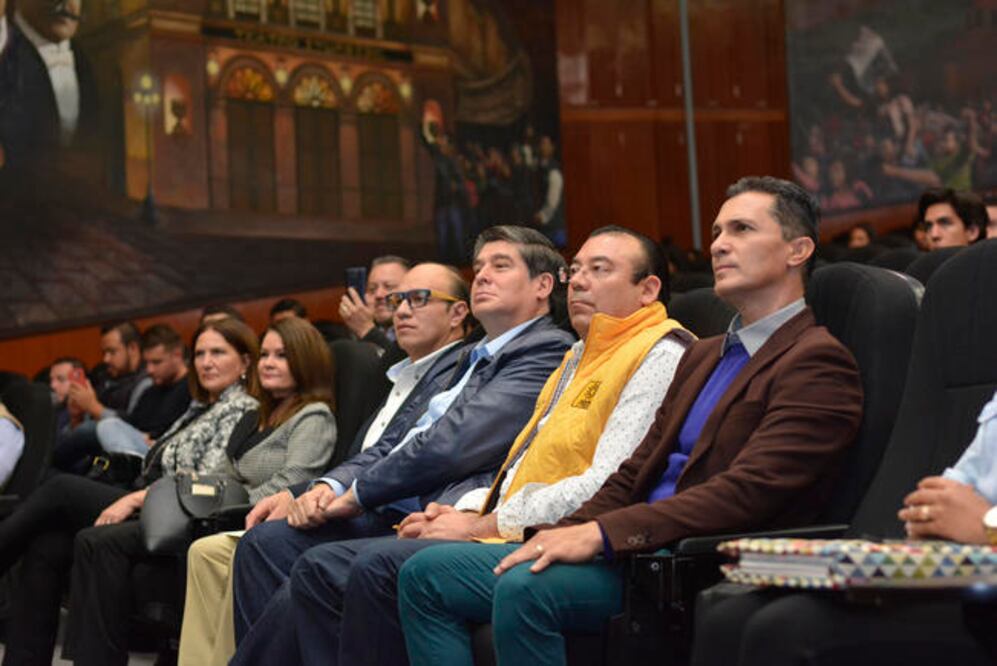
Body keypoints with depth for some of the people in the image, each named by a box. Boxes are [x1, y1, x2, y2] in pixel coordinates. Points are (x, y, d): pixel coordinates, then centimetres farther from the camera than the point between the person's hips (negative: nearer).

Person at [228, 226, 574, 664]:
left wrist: (356, 495, -7)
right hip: (395, 514, 9)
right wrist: (329, 487, 3)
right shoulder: (477, 357, 26)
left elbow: (452, 443, -15)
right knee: (264, 542, -5)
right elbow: (398, 441, 20)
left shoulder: (548, 352, -5)